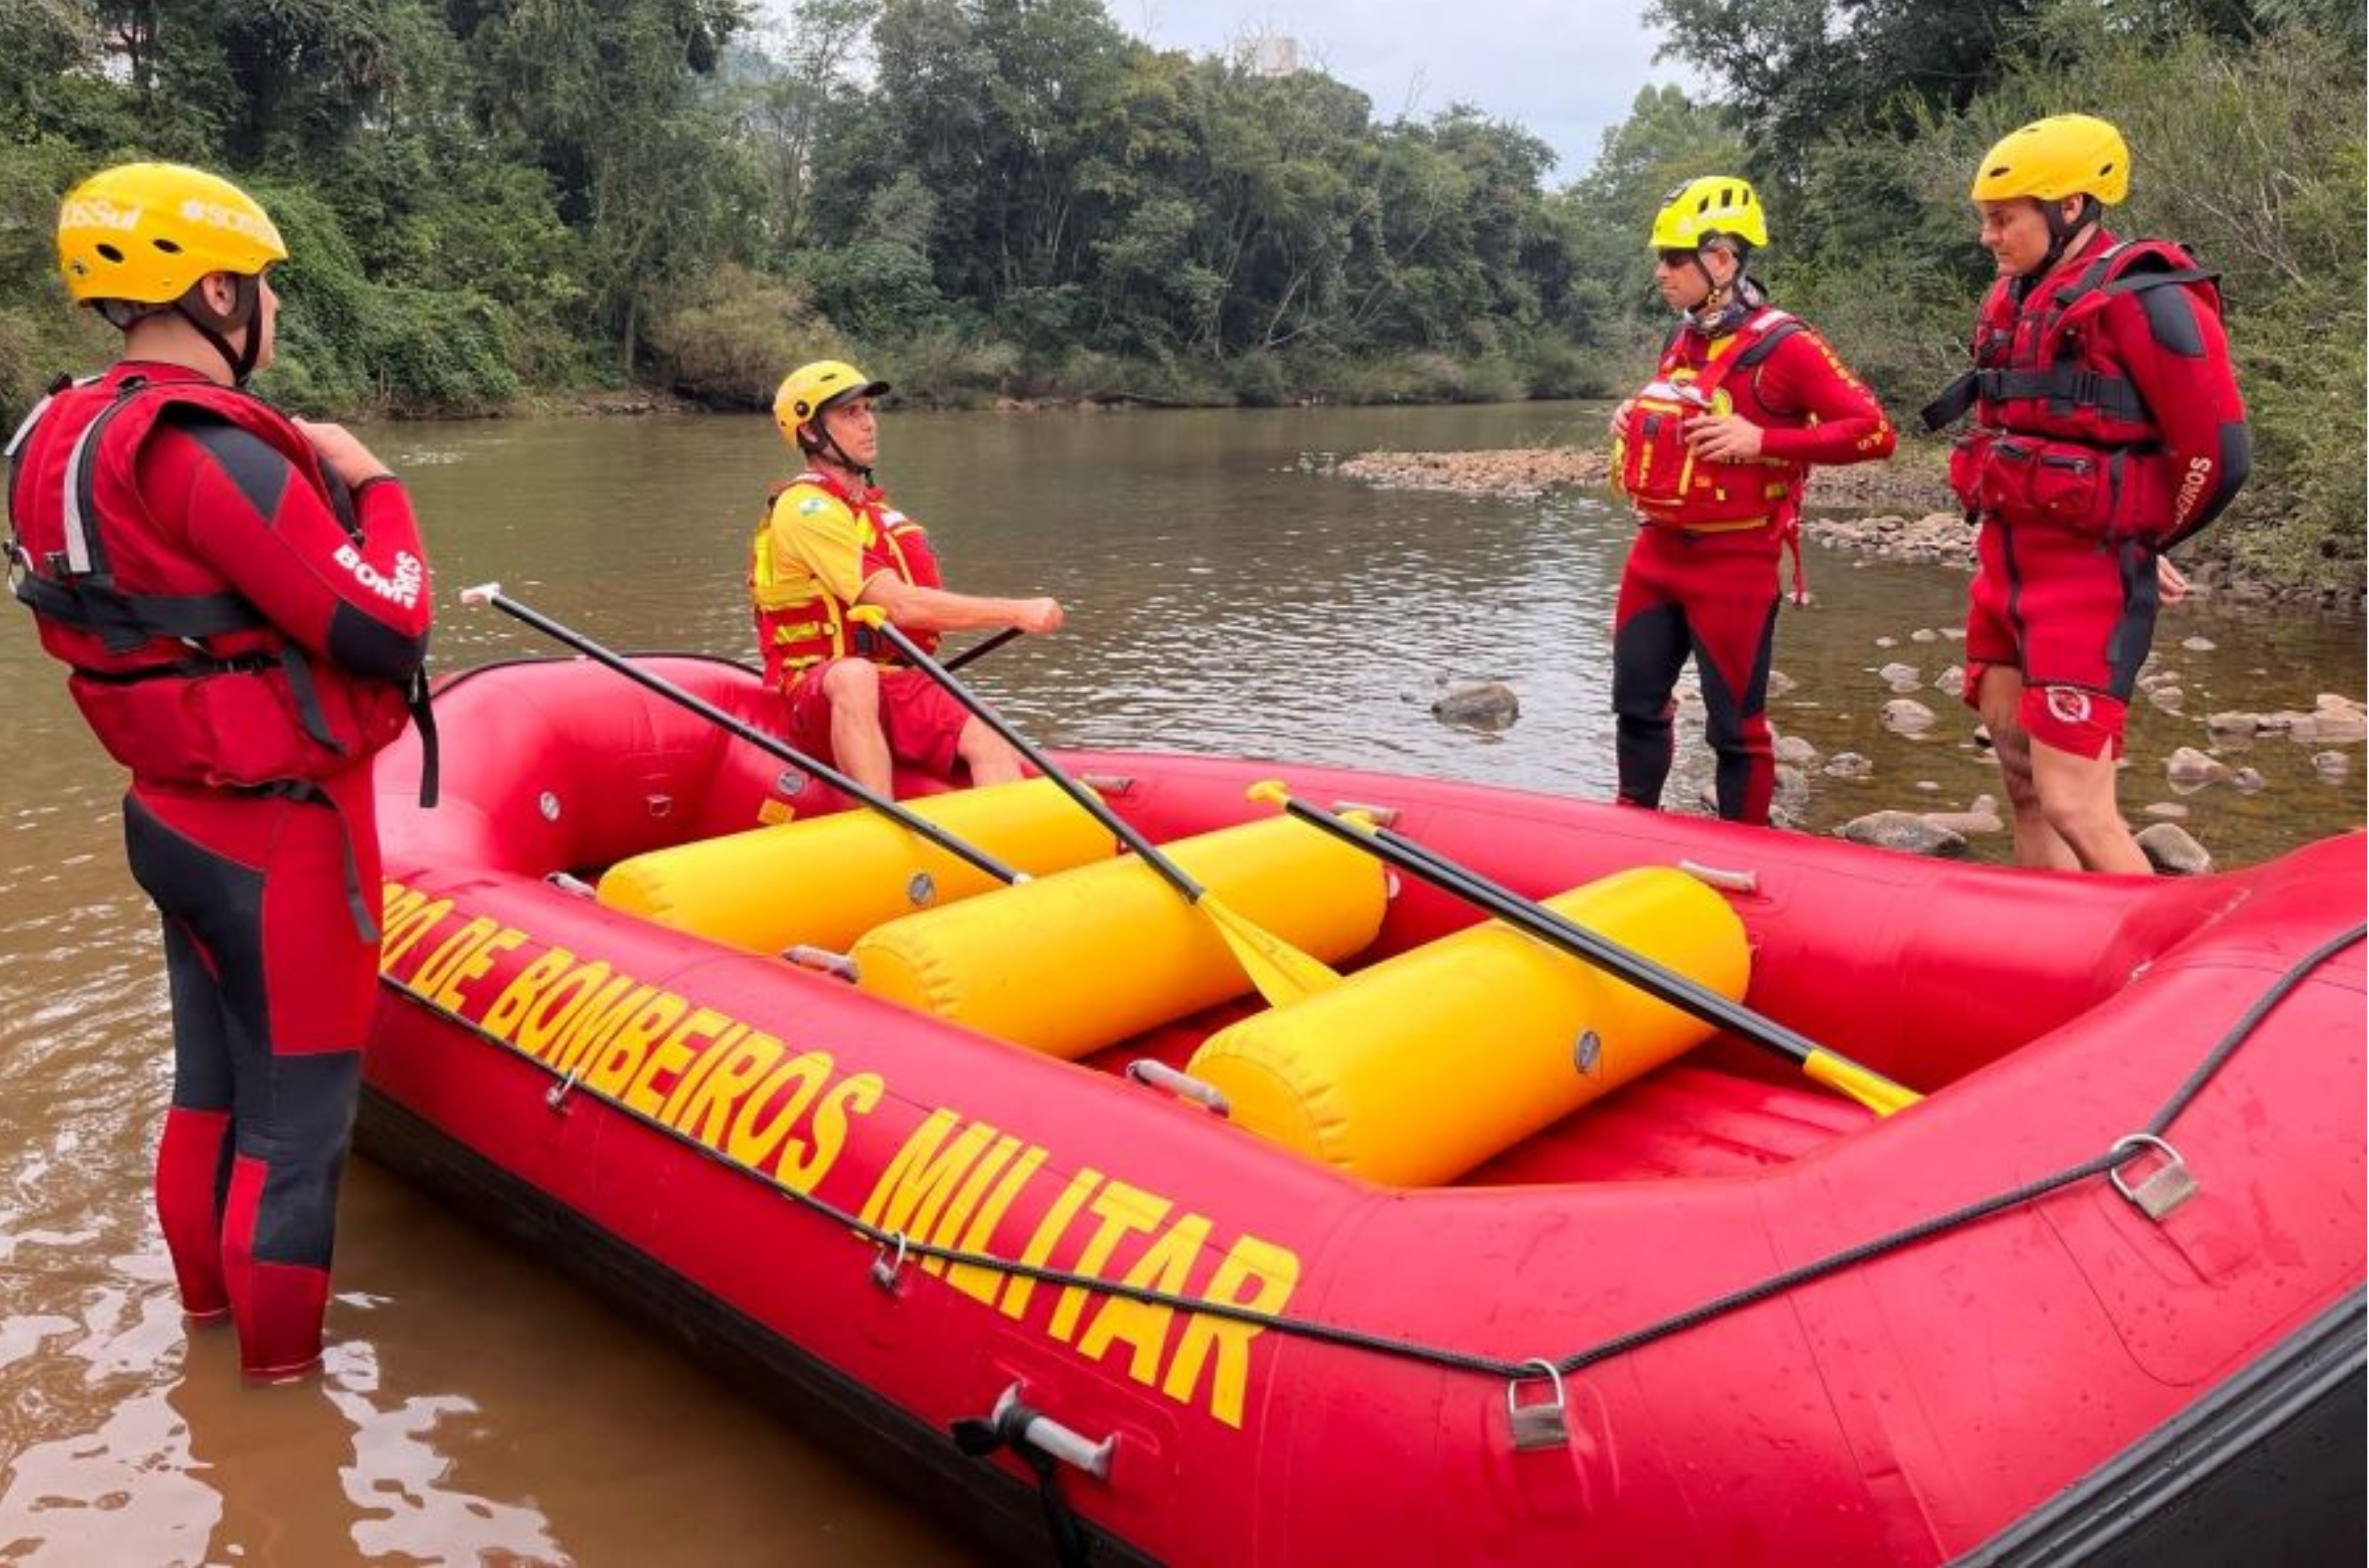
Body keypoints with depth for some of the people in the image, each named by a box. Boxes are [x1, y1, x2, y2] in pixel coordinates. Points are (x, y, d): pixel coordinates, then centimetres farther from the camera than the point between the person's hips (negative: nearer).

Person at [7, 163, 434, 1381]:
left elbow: (128, 616, 12)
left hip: (174, 813, 9)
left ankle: (207, 1303, 41)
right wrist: (373, 488, -9)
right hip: (278, 832, -9)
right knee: (296, 1112, 4)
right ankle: (282, 1373, 18)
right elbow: (384, 631, -24)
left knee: (211, 1082, 23)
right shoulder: (216, 452, -24)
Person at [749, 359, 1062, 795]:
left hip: (894, 691, 7)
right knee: (855, 675, -41)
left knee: (991, 746, -21)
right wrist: (1018, 613, -16)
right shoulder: (806, 509, -8)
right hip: (818, 697, -7)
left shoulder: (873, 508, 23)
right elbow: (901, 606, -16)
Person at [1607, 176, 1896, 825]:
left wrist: (1762, 441, -23)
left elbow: (1874, 432, -16)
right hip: (1656, 553, 8)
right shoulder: (1682, 341, 11)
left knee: (1734, 725, 2)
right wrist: (1635, 417, 9)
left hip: (1733, 563, -7)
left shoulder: (1781, 345, -13)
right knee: (1636, 702, 15)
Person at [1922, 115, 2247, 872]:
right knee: (2024, 784, 13)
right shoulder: (2012, 299, 12)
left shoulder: (2144, 301, -13)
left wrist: (2140, 542, 3)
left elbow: (2219, 455, -12)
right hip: (2004, 561, 8)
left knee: (2072, 804, -11)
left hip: (2085, 577, -8)